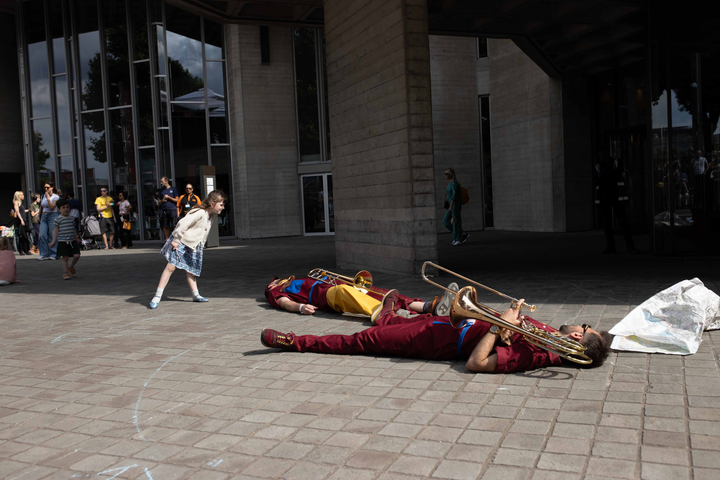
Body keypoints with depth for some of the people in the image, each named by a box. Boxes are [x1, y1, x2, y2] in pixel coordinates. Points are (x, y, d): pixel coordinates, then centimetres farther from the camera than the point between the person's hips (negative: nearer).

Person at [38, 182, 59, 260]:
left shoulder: (55, 197, -1)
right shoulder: (43, 196, 15)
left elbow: (52, 207, -13)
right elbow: (41, 207, 24)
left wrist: (48, 198, -13)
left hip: (52, 216, -5)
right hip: (44, 216, 5)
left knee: (52, 236, -5)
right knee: (42, 235, -8)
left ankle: (53, 254, 3)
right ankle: (44, 254, -3)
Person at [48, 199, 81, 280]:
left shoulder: (72, 219, 11)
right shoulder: (58, 219, -2)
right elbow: (55, 230, -2)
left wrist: (76, 238, 28)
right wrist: (54, 241, -8)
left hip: (72, 241, 4)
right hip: (62, 242, -4)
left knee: (77, 255, -6)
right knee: (65, 258, -2)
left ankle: (71, 267, 22)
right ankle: (65, 273, 8)